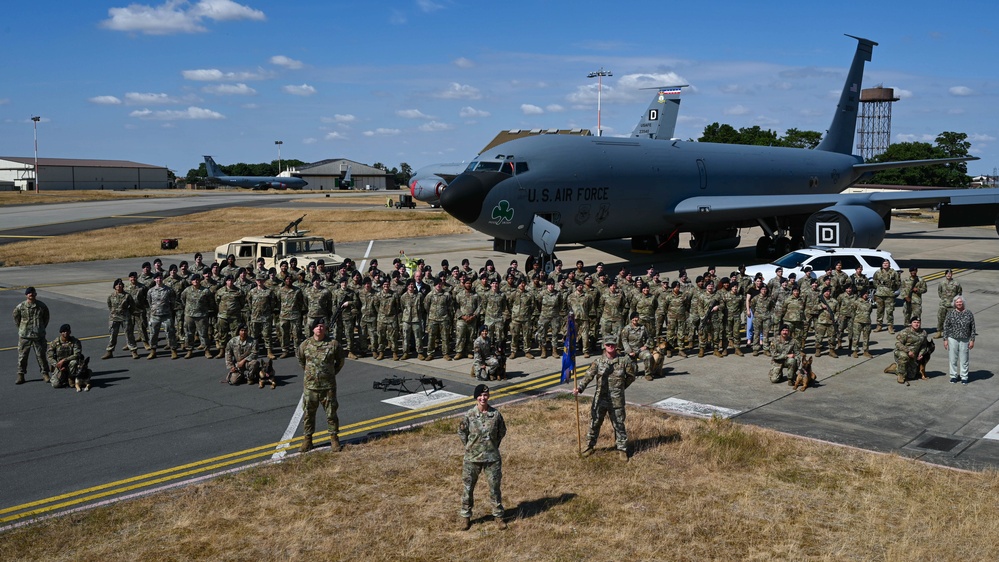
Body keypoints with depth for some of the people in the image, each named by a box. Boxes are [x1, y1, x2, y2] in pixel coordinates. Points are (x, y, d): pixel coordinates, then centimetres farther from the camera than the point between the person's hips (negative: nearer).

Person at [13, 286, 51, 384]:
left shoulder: (42, 306, -2)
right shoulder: (20, 307, -6)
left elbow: (46, 318, 12)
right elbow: (16, 320, 8)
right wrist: (22, 329, 7)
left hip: (39, 336, 0)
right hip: (24, 336, 0)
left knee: (41, 355, 6)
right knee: (22, 355, 4)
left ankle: (45, 374, 17)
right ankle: (20, 375, 14)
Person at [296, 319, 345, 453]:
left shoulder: (333, 344, -5)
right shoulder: (306, 344, -1)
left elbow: (340, 361, 9)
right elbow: (300, 358, 18)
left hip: (328, 386, -1)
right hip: (310, 386, 2)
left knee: (331, 413, 6)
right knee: (308, 414, 9)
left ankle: (334, 438, 18)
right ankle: (307, 439, 21)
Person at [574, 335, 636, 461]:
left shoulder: (624, 360, -5)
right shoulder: (599, 361, -3)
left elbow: (631, 377, 8)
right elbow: (589, 375, -9)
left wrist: (621, 387, 6)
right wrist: (579, 388, -22)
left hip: (617, 400, -1)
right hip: (600, 399, 1)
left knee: (619, 425, 8)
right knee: (594, 423, 12)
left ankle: (622, 449, 22)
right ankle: (590, 446, 28)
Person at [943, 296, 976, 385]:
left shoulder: (969, 313, 0)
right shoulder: (951, 313, -1)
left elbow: (973, 328, 4)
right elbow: (945, 326, 1)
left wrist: (972, 340, 0)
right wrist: (945, 339, -3)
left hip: (965, 340, 0)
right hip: (953, 339, 0)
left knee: (964, 359, 6)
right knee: (953, 358, 7)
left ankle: (964, 377, 17)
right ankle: (953, 376, 19)